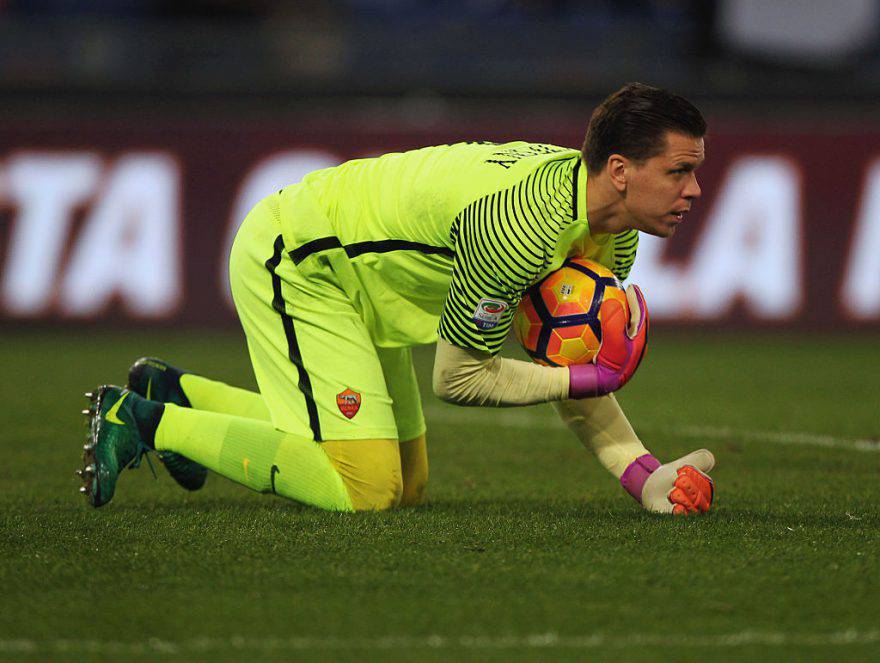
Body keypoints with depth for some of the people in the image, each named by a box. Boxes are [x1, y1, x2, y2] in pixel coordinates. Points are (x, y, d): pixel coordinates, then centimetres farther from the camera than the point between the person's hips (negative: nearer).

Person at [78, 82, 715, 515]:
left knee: (408, 487, 16)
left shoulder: (617, 237, -6)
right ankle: (140, 420, -7)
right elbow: (458, 377, -25)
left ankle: (177, 393, 24)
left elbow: (578, 371, 0)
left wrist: (642, 473, -13)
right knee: (363, 489, -19)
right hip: (292, 259, -10)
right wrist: (587, 376, -22)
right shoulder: (524, 226, -35)